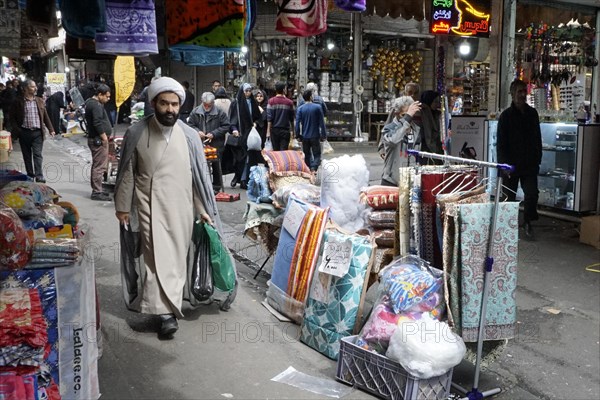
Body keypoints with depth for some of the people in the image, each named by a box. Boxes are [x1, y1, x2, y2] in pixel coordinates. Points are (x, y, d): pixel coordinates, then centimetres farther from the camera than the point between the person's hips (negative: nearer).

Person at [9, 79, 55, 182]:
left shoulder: (39, 101, 8)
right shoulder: (18, 102, -2)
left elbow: (45, 116, 13)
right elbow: (12, 117, 2)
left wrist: (51, 129, 7)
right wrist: (17, 130, -8)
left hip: (37, 132, 1)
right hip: (24, 133, -1)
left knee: (37, 154, -6)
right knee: (27, 156, 9)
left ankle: (39, 176, -9)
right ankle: (30, 175, 21)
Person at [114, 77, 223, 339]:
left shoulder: (189, 137, 0)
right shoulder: (136, 134, -3)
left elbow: (200, 176, 5)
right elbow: (127, 174, 4)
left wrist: (204, 209, 4)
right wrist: (122, 206, 5)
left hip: (180, 207, 2)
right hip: (150, 207, -2)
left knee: (176, 257, 9)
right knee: (158, 257, -10)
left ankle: (167, 305, 27)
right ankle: (167, 312, -9)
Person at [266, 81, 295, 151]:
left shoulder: (271, 101, -6)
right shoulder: (289, 102, -1)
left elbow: (269, 118, -8)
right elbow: (291, 118, 8)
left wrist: (268, 131, -4)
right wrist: (292, 130, 20)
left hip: (274, 130, 0)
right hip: (285, 130, 0)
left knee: (275, 151, 9)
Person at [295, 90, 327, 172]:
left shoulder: (300, 109, -2)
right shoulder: (317, 107, -6)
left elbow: (297, 123, -3)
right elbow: (322, 122, -5)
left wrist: (298, 135, 6)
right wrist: (324, 135, 2)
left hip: (305, 137, 2)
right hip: (315, 136, -2)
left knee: (307, 155, 15)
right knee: (316, 154, 3)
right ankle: (314, 168, -20)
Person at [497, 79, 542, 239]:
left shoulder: (532, 113, 7)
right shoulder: (506, 115, -5)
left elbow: (537, 139, 13)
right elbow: (501, 143, -7)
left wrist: (537, 159, 8)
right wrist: (505, 164, -13)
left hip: (529, 164, 3)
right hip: (511, 165, -3)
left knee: (532, 193, -7)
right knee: (510, 196, 7)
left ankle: (528, 221, 12)